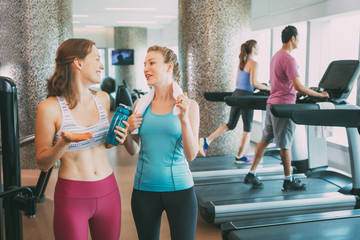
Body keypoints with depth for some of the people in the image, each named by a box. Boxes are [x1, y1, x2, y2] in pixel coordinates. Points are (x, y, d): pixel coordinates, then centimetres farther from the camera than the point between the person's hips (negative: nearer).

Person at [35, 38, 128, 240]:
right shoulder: (50, 108, -13)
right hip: (72, 196, -5)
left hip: (108, 191, 5)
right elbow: (43, 164, -7)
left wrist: (117, 139, -3)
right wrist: (64, 142, -25)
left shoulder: (103, 99, 3)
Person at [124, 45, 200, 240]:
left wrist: (184, 118, -23)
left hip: (180, 189, -2)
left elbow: (191, 155, -11)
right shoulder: (140, 104, 3)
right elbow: (133, 151, 11)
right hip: (144, 189, 3)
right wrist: (128, 131, -9)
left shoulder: (188, 105, -6)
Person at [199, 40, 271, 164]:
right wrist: (267, 88, -9)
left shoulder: (242, 63, 15)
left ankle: (206, 141, 1)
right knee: (247, 127, 5)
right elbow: (253, 82, -20)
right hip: (245, 96, -8)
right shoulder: (253, 63, -10)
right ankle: (240, 157, 11)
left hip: (236, 94, 8)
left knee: (231, 124, 14)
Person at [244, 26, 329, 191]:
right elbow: (298, 86, -22)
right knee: (285, 145, 1)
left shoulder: (276, 56, 15)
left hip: (272, 104, 9)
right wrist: (319, 95, -12)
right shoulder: (288, 59, -16)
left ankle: (251, 174, 14)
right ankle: (289, 181, 12)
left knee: (265, 140, 12)